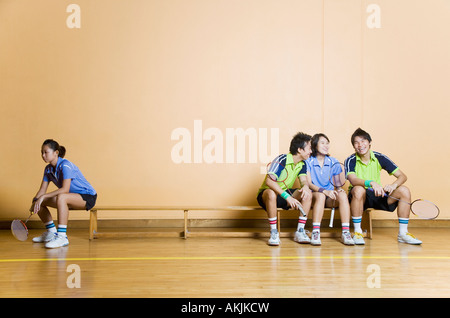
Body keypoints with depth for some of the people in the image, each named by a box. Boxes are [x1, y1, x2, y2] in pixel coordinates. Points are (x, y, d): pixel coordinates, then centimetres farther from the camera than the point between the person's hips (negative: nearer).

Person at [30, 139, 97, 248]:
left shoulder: (65, 165, -22)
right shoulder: (48, 169, 4)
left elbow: (65, 189, -31)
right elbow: (42, 190, 5)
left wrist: (43, 196, -32)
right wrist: (35, 201, -13)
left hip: (88, 197, -9)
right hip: (72, 197, 9)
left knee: (61, 197, -38)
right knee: (39, 202, 1)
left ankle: (62, 237, -35)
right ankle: (51, 232, 18)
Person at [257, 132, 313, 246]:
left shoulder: (302, 164, 3)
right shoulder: (282, 160, -22)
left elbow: (304, 180, -5)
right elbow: (269, 181, -33)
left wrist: (305, 186, -31)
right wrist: (287, 197, -39)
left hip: (286, 194, 6)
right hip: (265, 194, -6)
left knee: (307, 194, -19)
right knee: (271, 193, -42)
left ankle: (300, 231, -14)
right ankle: (274, 232, -27)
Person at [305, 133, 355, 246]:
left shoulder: (333, 162, 9)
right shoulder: (308, 162, -1)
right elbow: (308, 183, -11)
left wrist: (339, 188, -15)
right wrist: (324, 191, -26)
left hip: (330, 198, 3)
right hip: (314, 195, -3)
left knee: (342, 194, -28)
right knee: (320, 196, -37)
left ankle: (345, 233, -30)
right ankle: (315, 233, -39)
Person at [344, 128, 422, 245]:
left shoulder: (379, 158, -3)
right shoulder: (350, 161, -10)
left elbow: (402, 176, -5)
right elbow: (353, 180, -29)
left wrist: (393, 185, -27)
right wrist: (371, 183, -47)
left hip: (377, 196, 4)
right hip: (359, 197, -3)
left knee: (404, 191, -16)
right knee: (359, 190, -37)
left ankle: (403, 233, -8)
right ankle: (357, 233, -27)